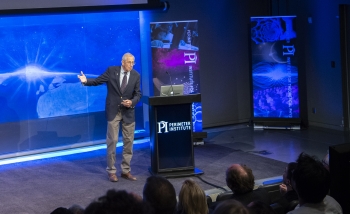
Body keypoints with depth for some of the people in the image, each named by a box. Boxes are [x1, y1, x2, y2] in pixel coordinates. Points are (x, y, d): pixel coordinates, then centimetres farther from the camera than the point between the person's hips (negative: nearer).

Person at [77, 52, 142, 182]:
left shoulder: (136, 75, 1)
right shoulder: (111, 70, -5)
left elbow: (138, 93, 2)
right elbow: (98, 81, -3)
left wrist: (132, 102, -17)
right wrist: (86, 81, -20)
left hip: (128, 112, 3)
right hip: (113, 111, -3)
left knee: (128, 141, 5)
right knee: (112, 141, -1)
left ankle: (126, 171, 15)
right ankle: (111, 171, 8)